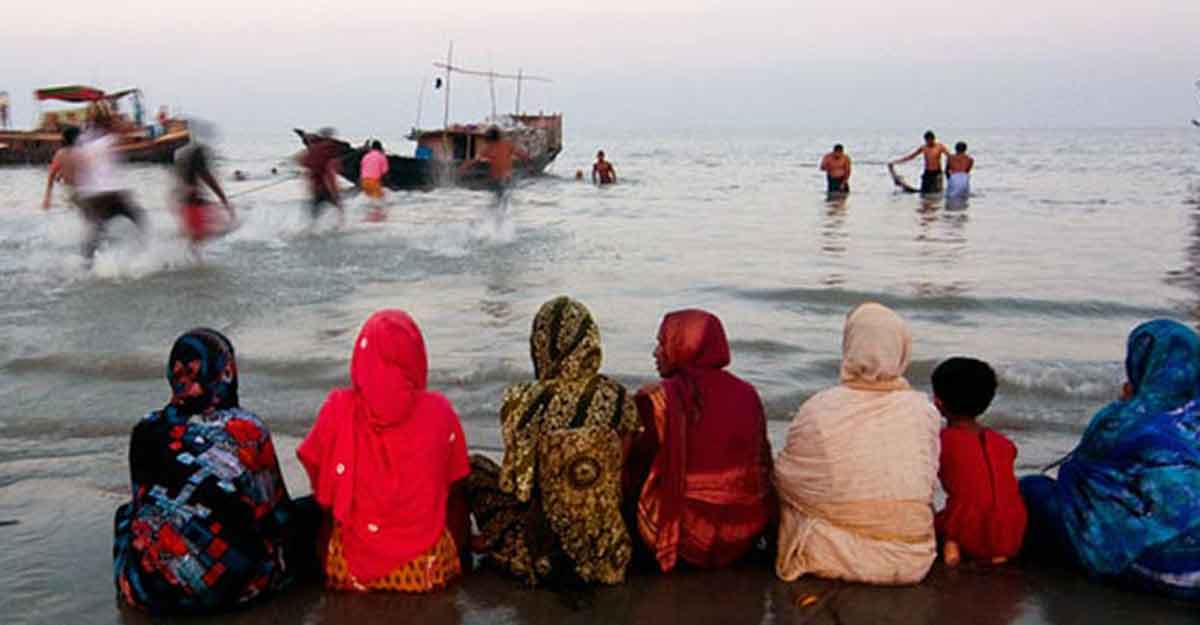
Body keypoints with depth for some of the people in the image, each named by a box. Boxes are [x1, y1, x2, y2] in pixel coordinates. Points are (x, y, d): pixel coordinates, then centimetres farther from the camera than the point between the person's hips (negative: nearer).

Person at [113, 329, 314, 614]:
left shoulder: (147, 431, -2)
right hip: (229, 584, -2)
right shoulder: (248, 429, -9)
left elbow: (142, 500, 13)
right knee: (302, 518, 19)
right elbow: (275, 512, 3)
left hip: (147, 588, 2)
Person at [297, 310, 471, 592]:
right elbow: (454, 494, 2)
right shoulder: (439, 411, -10)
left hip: (351, 570, 1)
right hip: (427, 569, 0)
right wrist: (462, 554, 20)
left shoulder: (338, 410, -11)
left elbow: (322, 494, 2)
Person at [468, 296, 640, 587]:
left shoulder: (522, 402, -15)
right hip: (607, 555, 3)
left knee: (474, 466, 18)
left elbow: (516, 482, -3)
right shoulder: (617, 400, -10)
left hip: (541, 553, -2)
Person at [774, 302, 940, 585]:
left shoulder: (818, 411, -13)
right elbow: (928, 483, 7)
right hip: (911, 562, 3)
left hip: (836, 559, -3)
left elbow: (785, 480, 0)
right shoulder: (925, 411, -5)